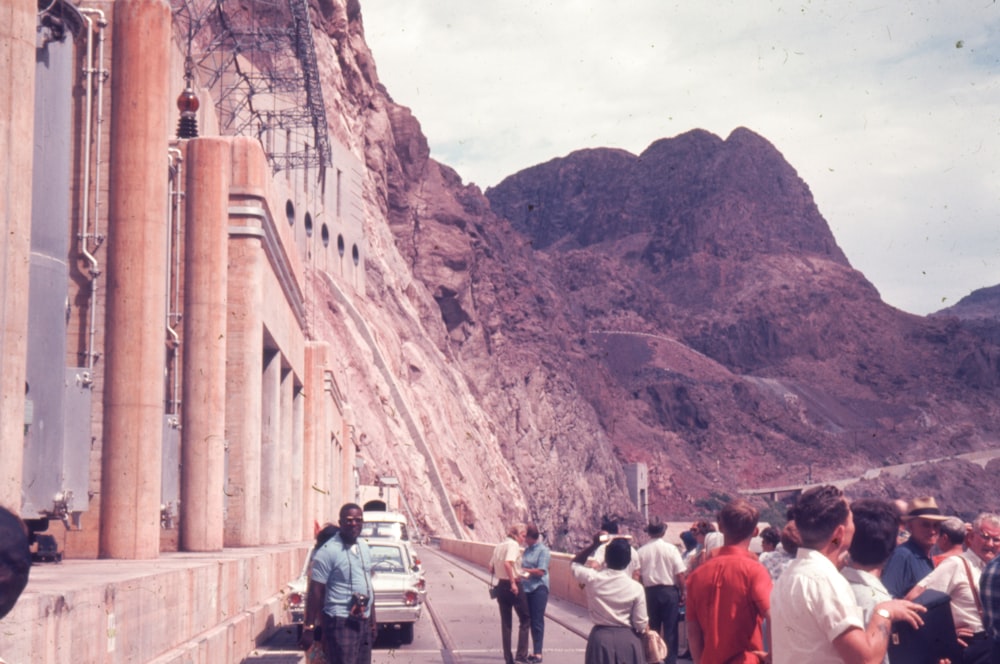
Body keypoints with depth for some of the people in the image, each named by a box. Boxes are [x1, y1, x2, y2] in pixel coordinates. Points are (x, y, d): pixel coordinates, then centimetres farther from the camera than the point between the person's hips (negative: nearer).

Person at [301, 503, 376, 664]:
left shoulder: (364, 548, 12)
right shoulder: (328, 551, -12)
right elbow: (315, 592, -13)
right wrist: (309, 627, -15)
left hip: (364, 623, 8)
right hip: (340, 623, -8)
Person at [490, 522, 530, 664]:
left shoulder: (499, 546, 11)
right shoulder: (513, 545, -13)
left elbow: (491, 569, 14)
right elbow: (507, 563, -29)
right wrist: (513, 582, -25)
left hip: (501, 586, 7)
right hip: (513, 586, -7)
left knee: (506, 623, 11)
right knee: (524, 620, 6)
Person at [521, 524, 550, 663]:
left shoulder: (543, 550, -9)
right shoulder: (528, 550, 12)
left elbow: (540, 571, -14)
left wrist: (523, 570, -12)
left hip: (538, 589, -7)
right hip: (527, 588, 7)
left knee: (537, 621, -4)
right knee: (530, 620, 10)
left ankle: (538, 653, 0)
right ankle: (534, 651, 18)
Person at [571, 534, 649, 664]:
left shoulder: (592, 579, -9)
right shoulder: (635, 588, -10)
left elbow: (574, 564, 14)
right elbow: (641, 624, -6)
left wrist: (594, 545, 5)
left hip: (600, 638, 1)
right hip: (627, 639, -1)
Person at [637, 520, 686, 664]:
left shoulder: (641, 551, -3)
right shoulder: (671, 549, -7)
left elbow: (638, 576, -2)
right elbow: (680, 575, -9)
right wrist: (682, 592, 2)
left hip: (650, 592, 2)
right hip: (669, 591, -2)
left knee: (652, 629, 13)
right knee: (670, 629, 4)